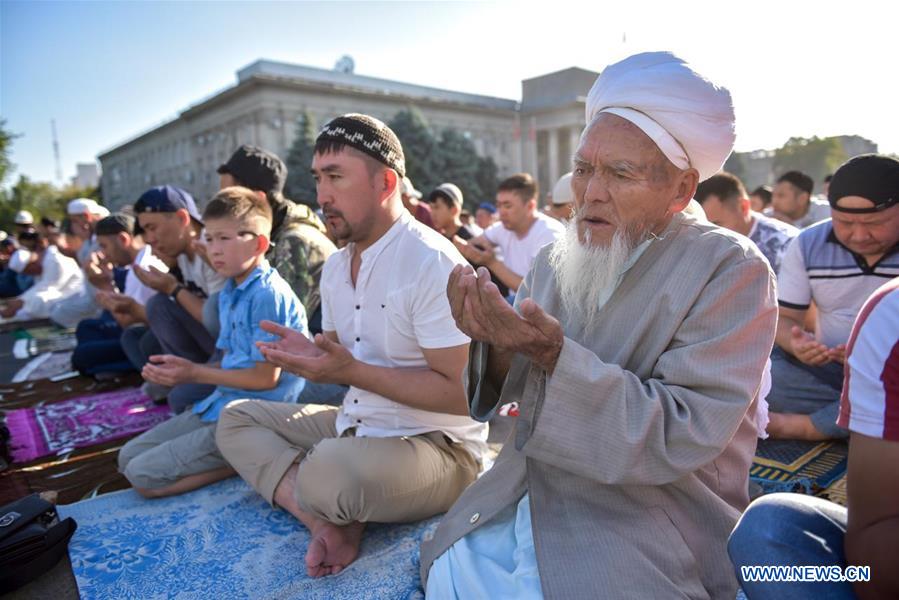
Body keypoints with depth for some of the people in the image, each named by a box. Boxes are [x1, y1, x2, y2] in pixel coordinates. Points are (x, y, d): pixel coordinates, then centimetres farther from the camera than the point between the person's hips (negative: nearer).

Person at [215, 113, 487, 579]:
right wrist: (311, 356, -8)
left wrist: (353, 372, -26)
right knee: (236, 418, 10)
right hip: (355, 426, 9)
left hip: (437, 444, -9)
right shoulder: (335, 266, 7)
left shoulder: (432, 262, -20)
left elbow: (459, 393, -22)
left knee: (328, 470, -36)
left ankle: (333, 517, 2)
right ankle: (327, 522, -10)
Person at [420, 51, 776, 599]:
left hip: (649, 537, -4)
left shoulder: (731, 270, -13)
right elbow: (517, 388, 5)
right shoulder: (555, 261, 2)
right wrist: (497, 343, -19)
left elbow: (684, 435, -20)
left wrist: (555, 354, -32)